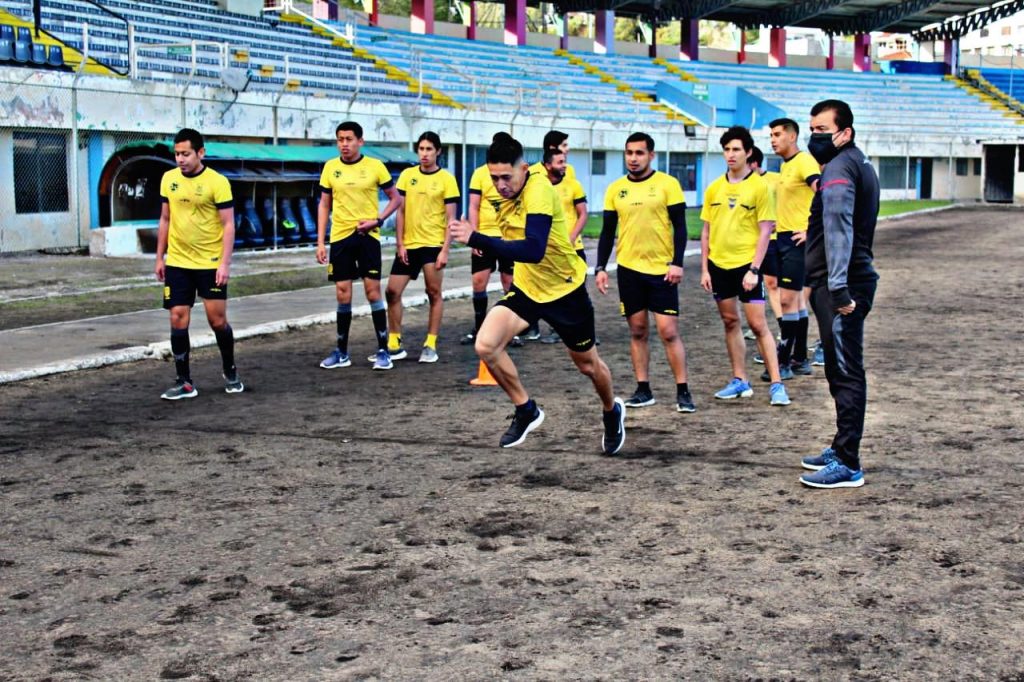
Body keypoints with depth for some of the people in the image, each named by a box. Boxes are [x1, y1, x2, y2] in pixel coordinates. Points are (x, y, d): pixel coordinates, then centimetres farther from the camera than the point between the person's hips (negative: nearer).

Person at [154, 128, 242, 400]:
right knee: (178, 319, 0)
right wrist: (159, 258, 12)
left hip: (211, 264, -4)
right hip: (177, 263, 4)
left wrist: (225, 263, -16)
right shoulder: (168, 179, 5)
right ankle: (184, 382, 9)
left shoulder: (217, 182, -10)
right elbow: (165, 219, 14)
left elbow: (228, 224, -10)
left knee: (217, 319, 1)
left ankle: (230, 372, 23)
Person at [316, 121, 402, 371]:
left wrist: (378, 220, -10)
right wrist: (320, 242, 5)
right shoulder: (330, 167, 4)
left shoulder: (375, 166, -3)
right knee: (342, 294, 5)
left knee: (373, 291, -4)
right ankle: (342, 352, 14)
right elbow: (324, 206, 10)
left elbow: (396, 198, 5)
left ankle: (383, 350, 4)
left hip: (367, 236, -2)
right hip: (340, 237, 2)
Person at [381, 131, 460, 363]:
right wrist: (400, 244, 1)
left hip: (433, 244, -4)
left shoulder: (446, 179, -3)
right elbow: (401, 211, 8)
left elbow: (451, 218, -5)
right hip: (408, 245, 4)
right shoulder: (407, 175, 6)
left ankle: (431, 345, 9)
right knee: (392, 291, 2)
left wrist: (445, 250, -12)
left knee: (434, 294, 0)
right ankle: (394, 344, 12)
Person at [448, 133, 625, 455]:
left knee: (587, 363, 14)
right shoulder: (508, 194, -5)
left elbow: (534, 250, -43)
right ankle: (526, 410, 5)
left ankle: (612, 412, 46)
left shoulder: (539, 191, -29)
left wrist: (477, 239, -46)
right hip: (526, 287, 6)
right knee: (486, 345, -17)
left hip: (565, 289, -6)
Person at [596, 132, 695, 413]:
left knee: (669, 331, -6)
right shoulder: (615, 189, 7)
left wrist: (677, 263, -12)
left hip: (662, 269, -3)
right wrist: (600, 267, 4)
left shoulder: (667, 184, -3)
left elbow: (680, 226, -3)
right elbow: (608, 231, 11)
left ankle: (683, 392, 2)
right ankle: (643, 390, 15)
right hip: (629, 269, 3)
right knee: (637, 331, 8)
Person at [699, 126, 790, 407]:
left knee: (758, 324, -5)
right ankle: (740, 381, 19)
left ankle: (776, 384, 0)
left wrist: (754, 270, -14)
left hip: (746, 265, -5)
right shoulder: (714, 188, 7)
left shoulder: (759, 186, -6)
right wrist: (704, 269, 5)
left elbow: (765, 231, -8)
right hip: (719, 265, 5)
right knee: (730, 322, 10)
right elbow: (706, 231, 11)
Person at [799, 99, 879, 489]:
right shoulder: (859, 164, 21)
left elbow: (838, 229, -24)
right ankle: (842, 449, 27)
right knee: (841, 371, 17)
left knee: (845, 373, -9)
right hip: (853, 282, 11)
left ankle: (848, 466, -7)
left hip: (841, 287, -11)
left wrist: (838, 287, -30)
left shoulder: (839, 167, -13)